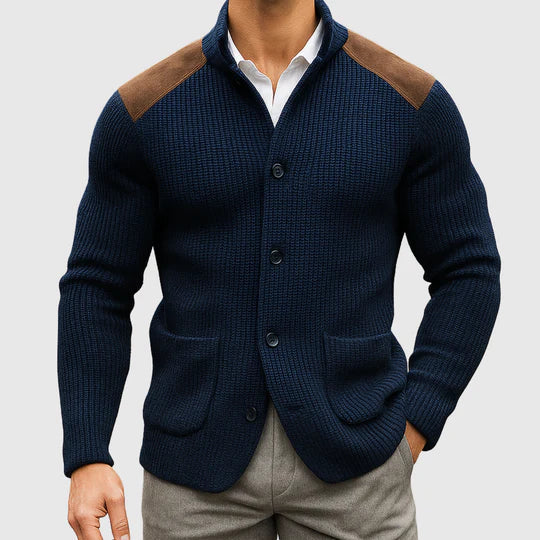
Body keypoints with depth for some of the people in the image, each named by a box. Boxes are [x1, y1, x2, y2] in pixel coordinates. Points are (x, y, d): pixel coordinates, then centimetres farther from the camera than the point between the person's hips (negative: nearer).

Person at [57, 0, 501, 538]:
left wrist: (413, 424, -5)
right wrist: (86, 457, -6)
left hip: (352, 459, 0)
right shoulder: (141, 109, -3)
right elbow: (96, 289, 2)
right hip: (196, 460, 1)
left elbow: (469, 271, 3)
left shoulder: (410, 99, -3)